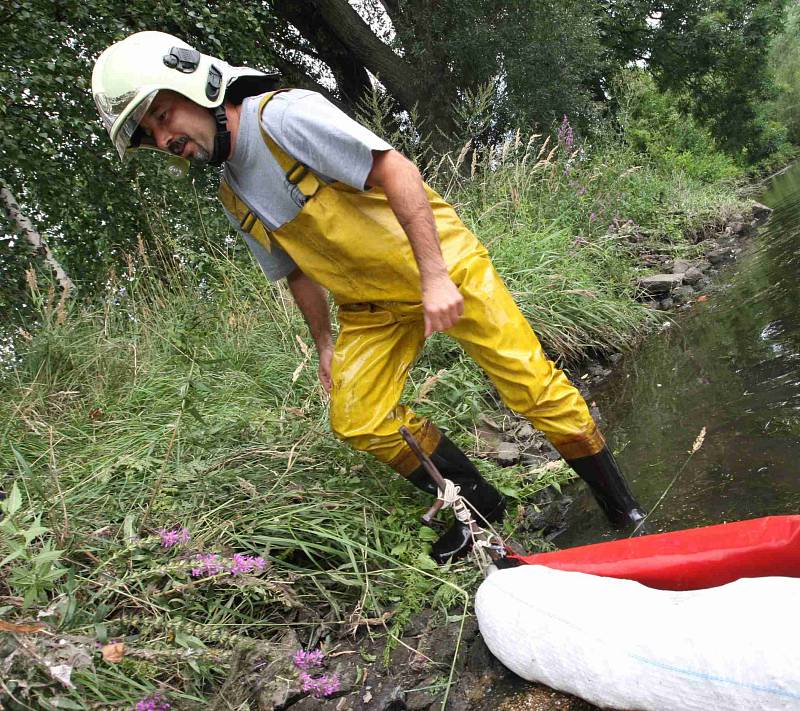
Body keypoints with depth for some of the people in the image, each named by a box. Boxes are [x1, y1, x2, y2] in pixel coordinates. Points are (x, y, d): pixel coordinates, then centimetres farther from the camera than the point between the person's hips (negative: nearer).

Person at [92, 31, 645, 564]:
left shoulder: (283, 115, -20)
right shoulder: (234, 200, 4)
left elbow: (396, 170, -26)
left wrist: (435, 277, -29)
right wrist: (324, 343, 18)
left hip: (442, 265, -7)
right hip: (369, 305, 7)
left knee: (532, 385, -5)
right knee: (357, 421, -1)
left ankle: (620, 504, 17)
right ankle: (480, 506, 17)